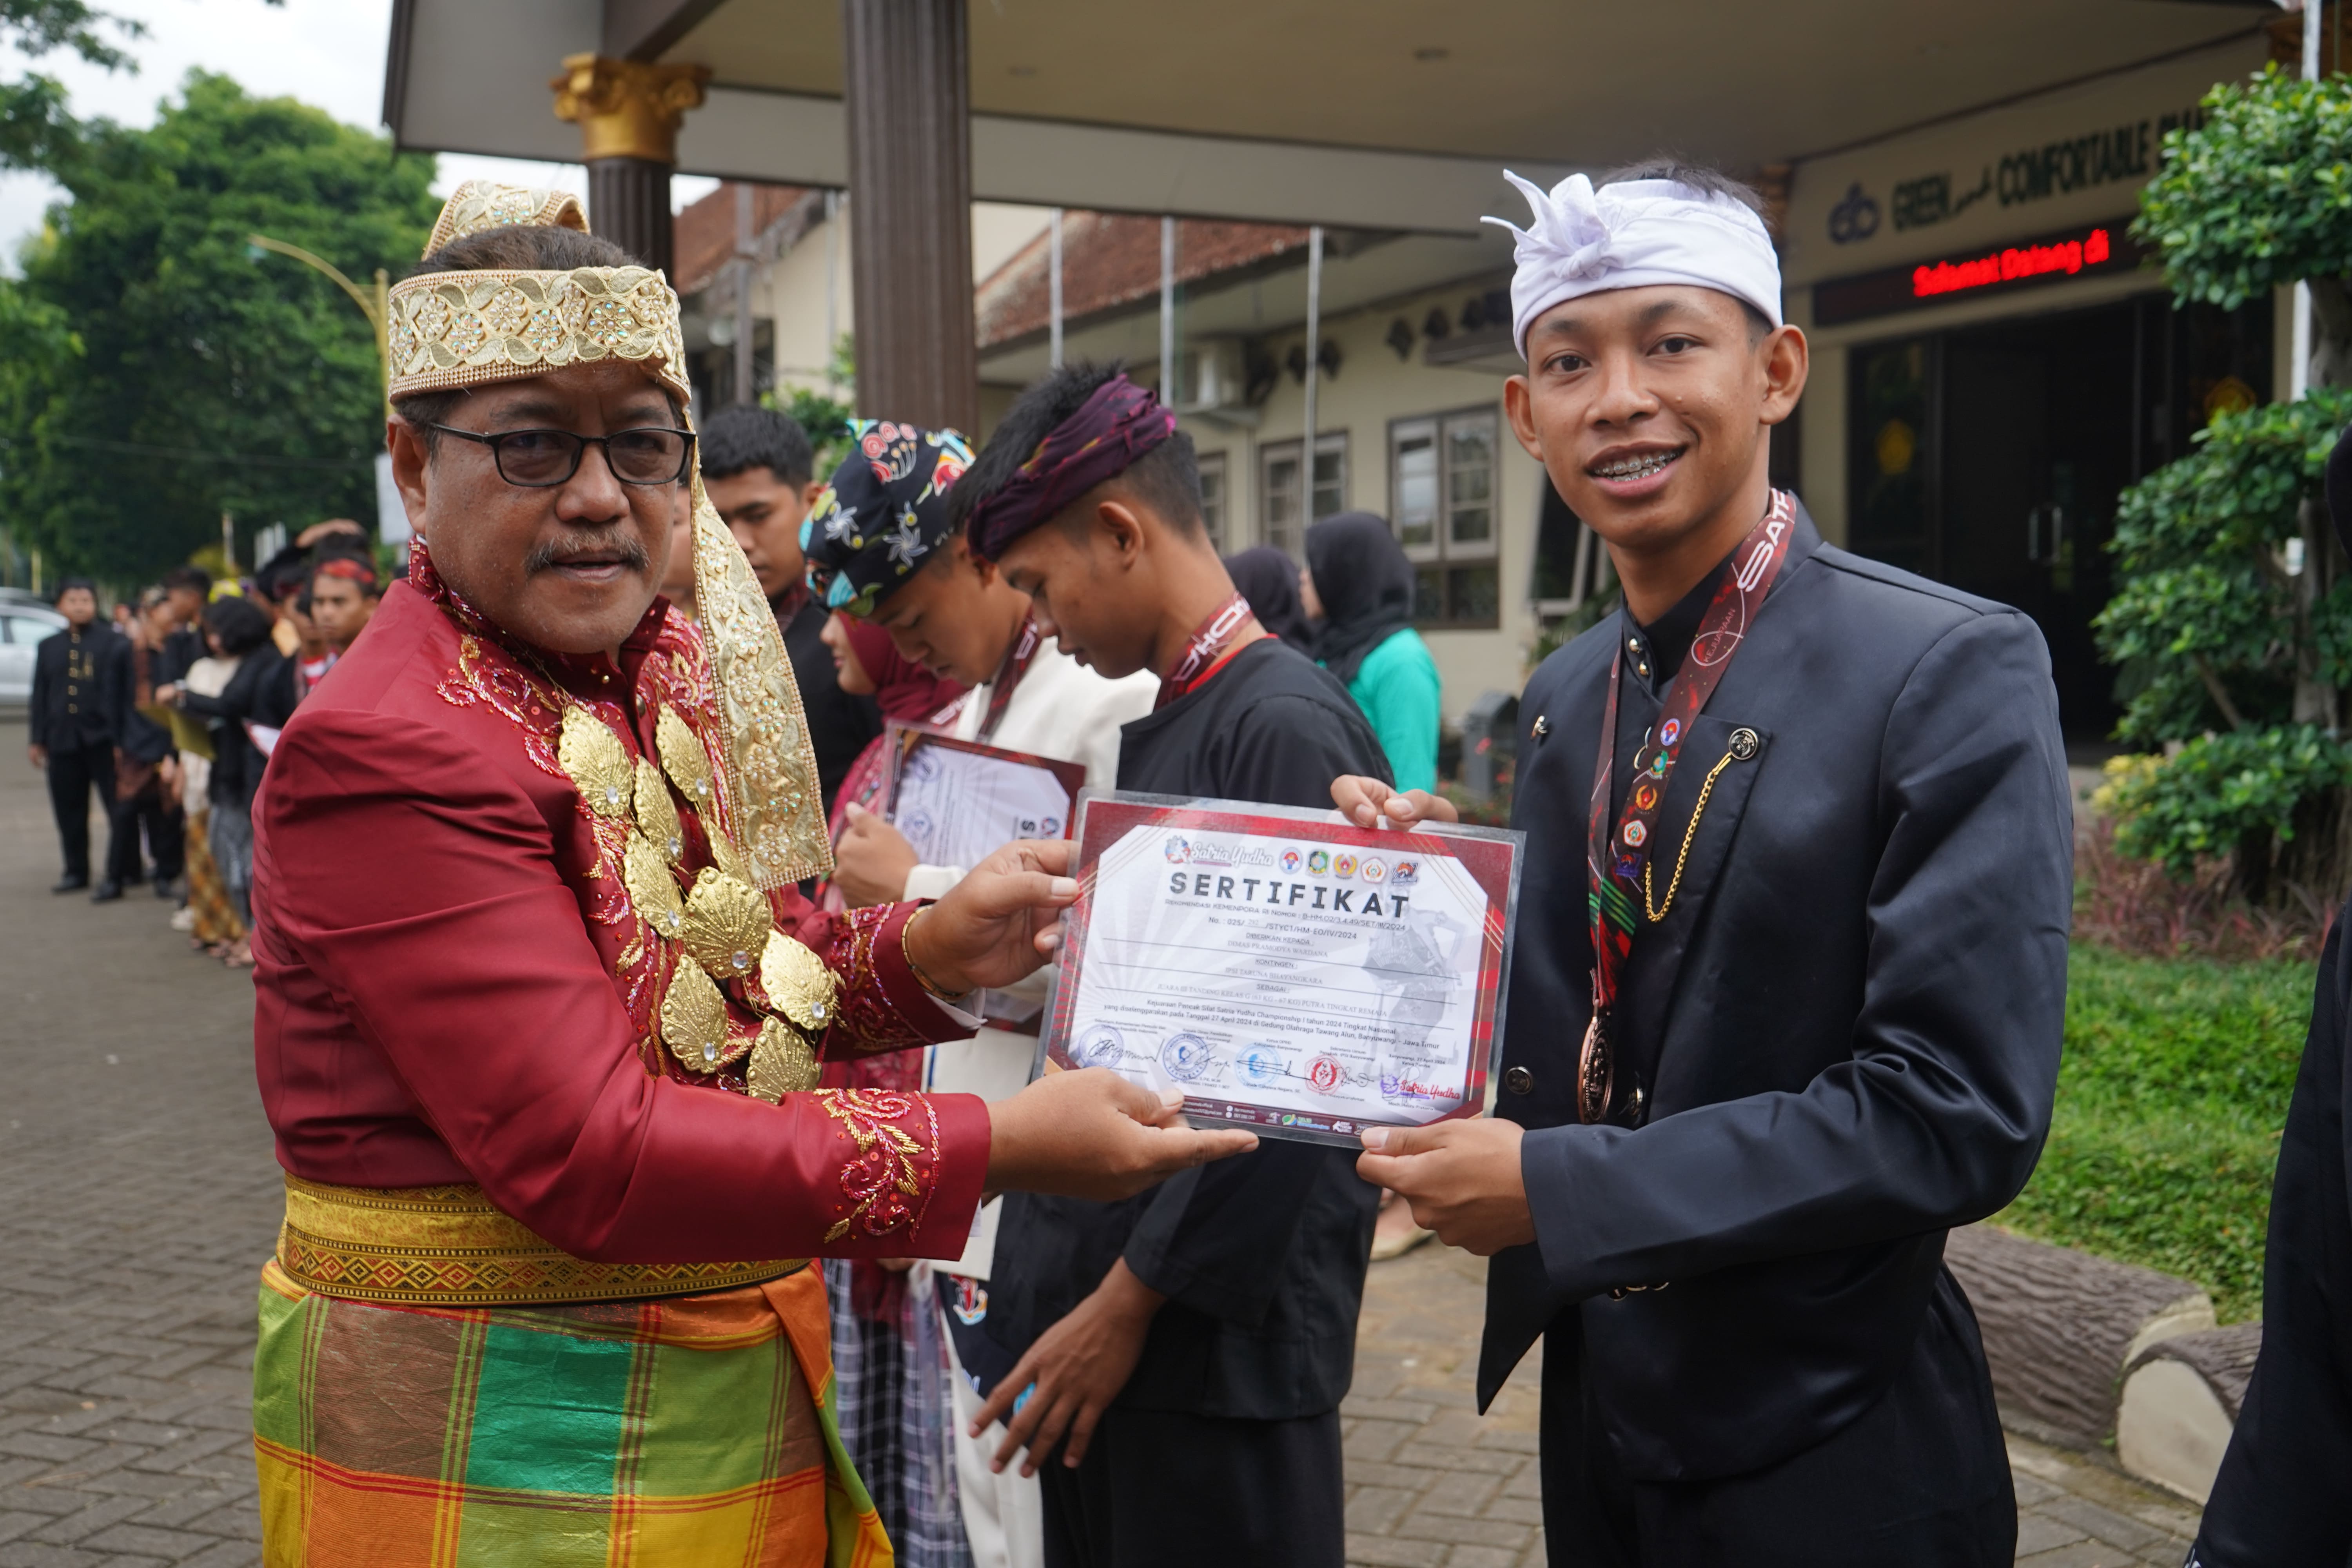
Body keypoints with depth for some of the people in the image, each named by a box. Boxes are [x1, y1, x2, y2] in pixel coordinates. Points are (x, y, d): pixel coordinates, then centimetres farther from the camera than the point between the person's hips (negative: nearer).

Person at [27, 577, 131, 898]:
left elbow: (119, 691, -7)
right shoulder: (48, 647, 13)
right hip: (62, 739, 5)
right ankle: (76, 871, 24)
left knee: (117, 808, -4)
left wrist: (119, 738, -11)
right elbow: (40, 696, 15)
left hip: (101, 739, -5)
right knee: (69, 811, 11)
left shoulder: (112, 644, -3)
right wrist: (38, 738, 11)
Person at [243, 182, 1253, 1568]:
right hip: (493, 1457, -7)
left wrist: (925, 954, -10)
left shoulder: (677, 670, 4)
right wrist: (1000, 1147, -29)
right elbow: (588, 1152, -28)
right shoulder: (386, 752, -22)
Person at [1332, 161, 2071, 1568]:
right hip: (1599, 1405, 6)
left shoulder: (1954, 672, -17)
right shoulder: (1565, 699, 4)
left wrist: (1558, 1189, -24)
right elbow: (1583, 1011, 9)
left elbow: (1962, 1114, -22)